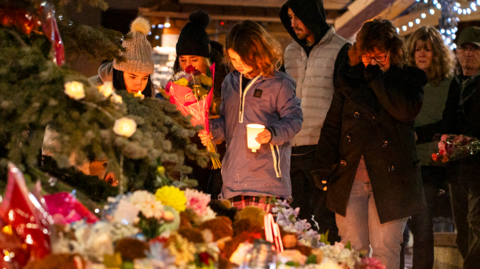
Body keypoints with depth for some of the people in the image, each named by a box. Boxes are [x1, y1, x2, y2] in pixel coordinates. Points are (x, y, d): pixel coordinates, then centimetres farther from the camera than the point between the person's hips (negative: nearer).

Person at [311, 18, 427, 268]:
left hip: (389, 177, -2)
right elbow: (332, 125, 13)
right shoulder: (348, 78, 12)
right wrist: (323, 167, 2)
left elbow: (407, 110, -15)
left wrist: (376, 77, -11)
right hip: (349, 178, 2)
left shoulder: (410, 78, 6)